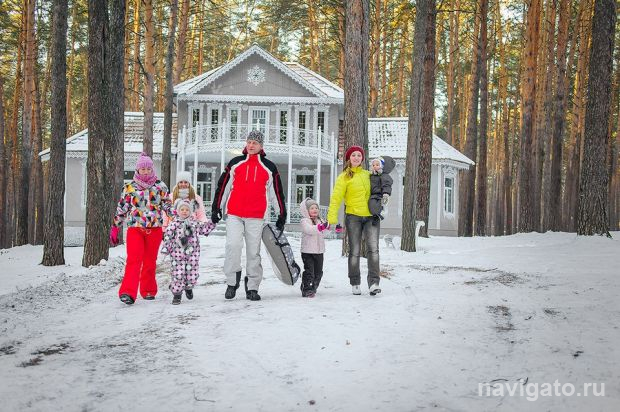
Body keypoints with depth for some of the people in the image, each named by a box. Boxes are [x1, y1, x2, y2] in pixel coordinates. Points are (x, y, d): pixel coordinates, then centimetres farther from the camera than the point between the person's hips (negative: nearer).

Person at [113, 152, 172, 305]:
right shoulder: (130, 187, 6)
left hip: (155, 229, 1)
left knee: (150, 262, 7)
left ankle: (148, 291, 20)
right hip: (135, 228, -1)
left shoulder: (160, 186, 7)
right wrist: (115, 227, 10)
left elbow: (167, 206, 11)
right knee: (134, 260, -14)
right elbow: (121, 208, 11)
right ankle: (128, 292, -21)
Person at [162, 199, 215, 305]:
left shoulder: (194, 222, 8)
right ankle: (177, 294, 6)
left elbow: (203, 229, 19)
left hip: (192, 253, 3)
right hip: (178, 253, -2)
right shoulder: (174, 223, 0)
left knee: (192, 273, 4)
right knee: (178, 273, -7)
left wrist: (211, 223, 9)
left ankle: (188, 288, 34)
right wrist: (166, 248, -4)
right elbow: (168, 236, 0)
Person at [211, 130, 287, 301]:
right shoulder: (235, 163, 9)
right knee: (233, 245, -16)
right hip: (234, 215, 0)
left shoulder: (269, 168, 9)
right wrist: (216, 208, 11)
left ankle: (252, 288, 13)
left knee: (254, 252, 4)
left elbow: (277, 192, 13)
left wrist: (282, 216, 13)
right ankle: (232, 282, -2)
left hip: (256, 217, 0)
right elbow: (222, 186, 13)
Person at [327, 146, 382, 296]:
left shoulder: (368, 175, 14)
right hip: (353, 217, -2)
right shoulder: (344, 177, 1)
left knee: (373, 249, -11)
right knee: (355, 251, 3)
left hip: (371, 216, 3)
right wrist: (332, 217, -18)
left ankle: (374, 283, -12)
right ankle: (355, 284, 15)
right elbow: (336, 197, -8)